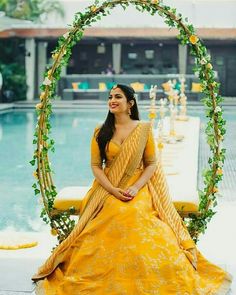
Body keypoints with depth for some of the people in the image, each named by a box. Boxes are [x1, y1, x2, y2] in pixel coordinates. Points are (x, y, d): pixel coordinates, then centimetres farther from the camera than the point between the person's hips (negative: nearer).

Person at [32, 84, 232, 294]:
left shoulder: (144, 129, 2)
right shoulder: (101, 132, 5)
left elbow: (151, 164, 3)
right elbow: (95, 165, 2)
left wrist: (136, 188, -12)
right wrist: (113, 190, -13)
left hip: (138, 190, -1)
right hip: (108, 191, 1)